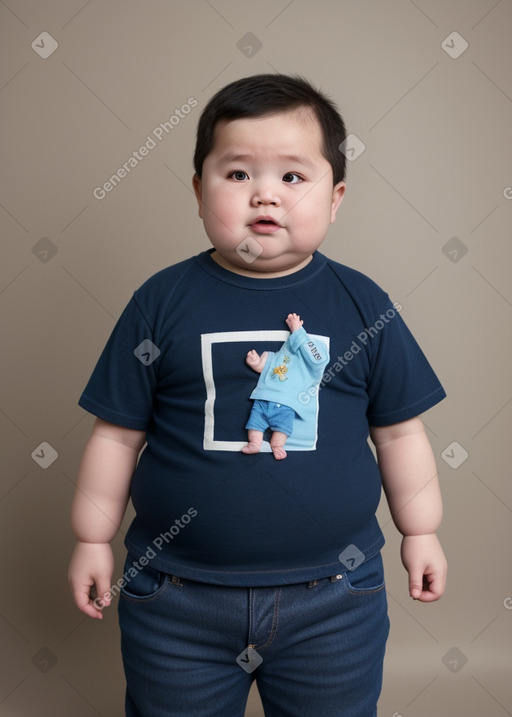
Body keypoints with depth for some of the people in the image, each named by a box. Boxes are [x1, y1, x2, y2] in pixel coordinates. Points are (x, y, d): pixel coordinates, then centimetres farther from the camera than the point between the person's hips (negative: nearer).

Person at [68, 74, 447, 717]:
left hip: (332, 598, 1)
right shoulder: (162, 302, -7)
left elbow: (398, 429, 4)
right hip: (176, 599, 0)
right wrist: (93, 538, 3)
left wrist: (420, 531, 10)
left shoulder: (363, 305, -5)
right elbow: (118, 431, -1)